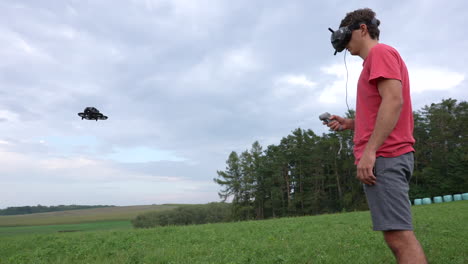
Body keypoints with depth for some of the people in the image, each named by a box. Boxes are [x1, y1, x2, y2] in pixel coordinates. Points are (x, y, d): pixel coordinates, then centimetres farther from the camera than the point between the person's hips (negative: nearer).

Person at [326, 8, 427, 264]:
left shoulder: (381, 52, -3)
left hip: (383, 157, -10)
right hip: (388, 157, 10)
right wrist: (350, 123, 17)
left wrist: (369, 150, -22)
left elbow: (394, 101, -17)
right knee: (398, 236, 10)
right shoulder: (377, 59, 27)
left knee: (399, 234, -13)